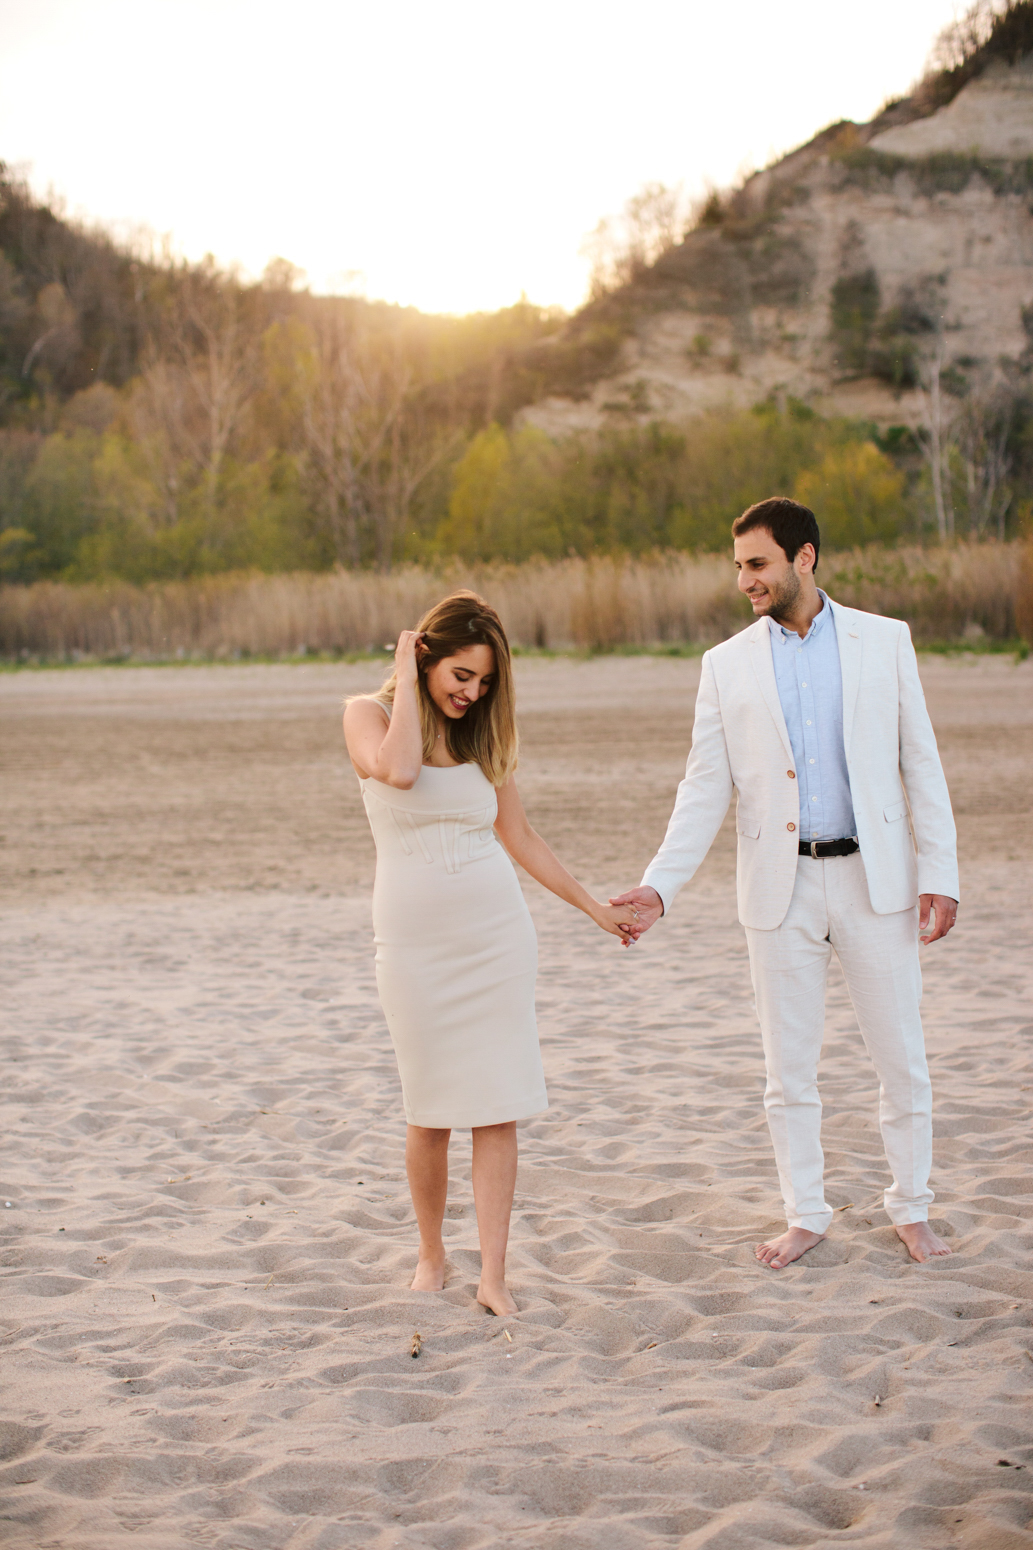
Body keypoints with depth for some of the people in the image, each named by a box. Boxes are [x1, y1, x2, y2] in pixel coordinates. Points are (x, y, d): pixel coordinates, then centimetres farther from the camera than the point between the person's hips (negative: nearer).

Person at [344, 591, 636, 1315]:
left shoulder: (484, 734, 9)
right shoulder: (370, 714, -1)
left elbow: (520, 836, 17)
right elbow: (397, 770, -25)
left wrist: (595, 907, 19)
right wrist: (407, 677, -13)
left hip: (497, 933, 3)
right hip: (414, 937, -3)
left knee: (499, 1109, -2)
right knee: (431, 1113, 2)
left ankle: (494, 1277, 4)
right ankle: (432, 1255, 24)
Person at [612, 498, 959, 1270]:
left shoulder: (883, 640, 2)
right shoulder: (727, 665, 3)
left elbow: (921, 764, 2)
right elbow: (705, 791, 2)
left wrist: (939, 874, -4)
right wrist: (658, 887, -7)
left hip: (874, 879, -1)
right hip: (782, 888, 1)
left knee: (901, 1055, 5)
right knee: (790, 1064, 7)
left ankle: (912, 1210, 22)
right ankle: (806, 1215, 22)